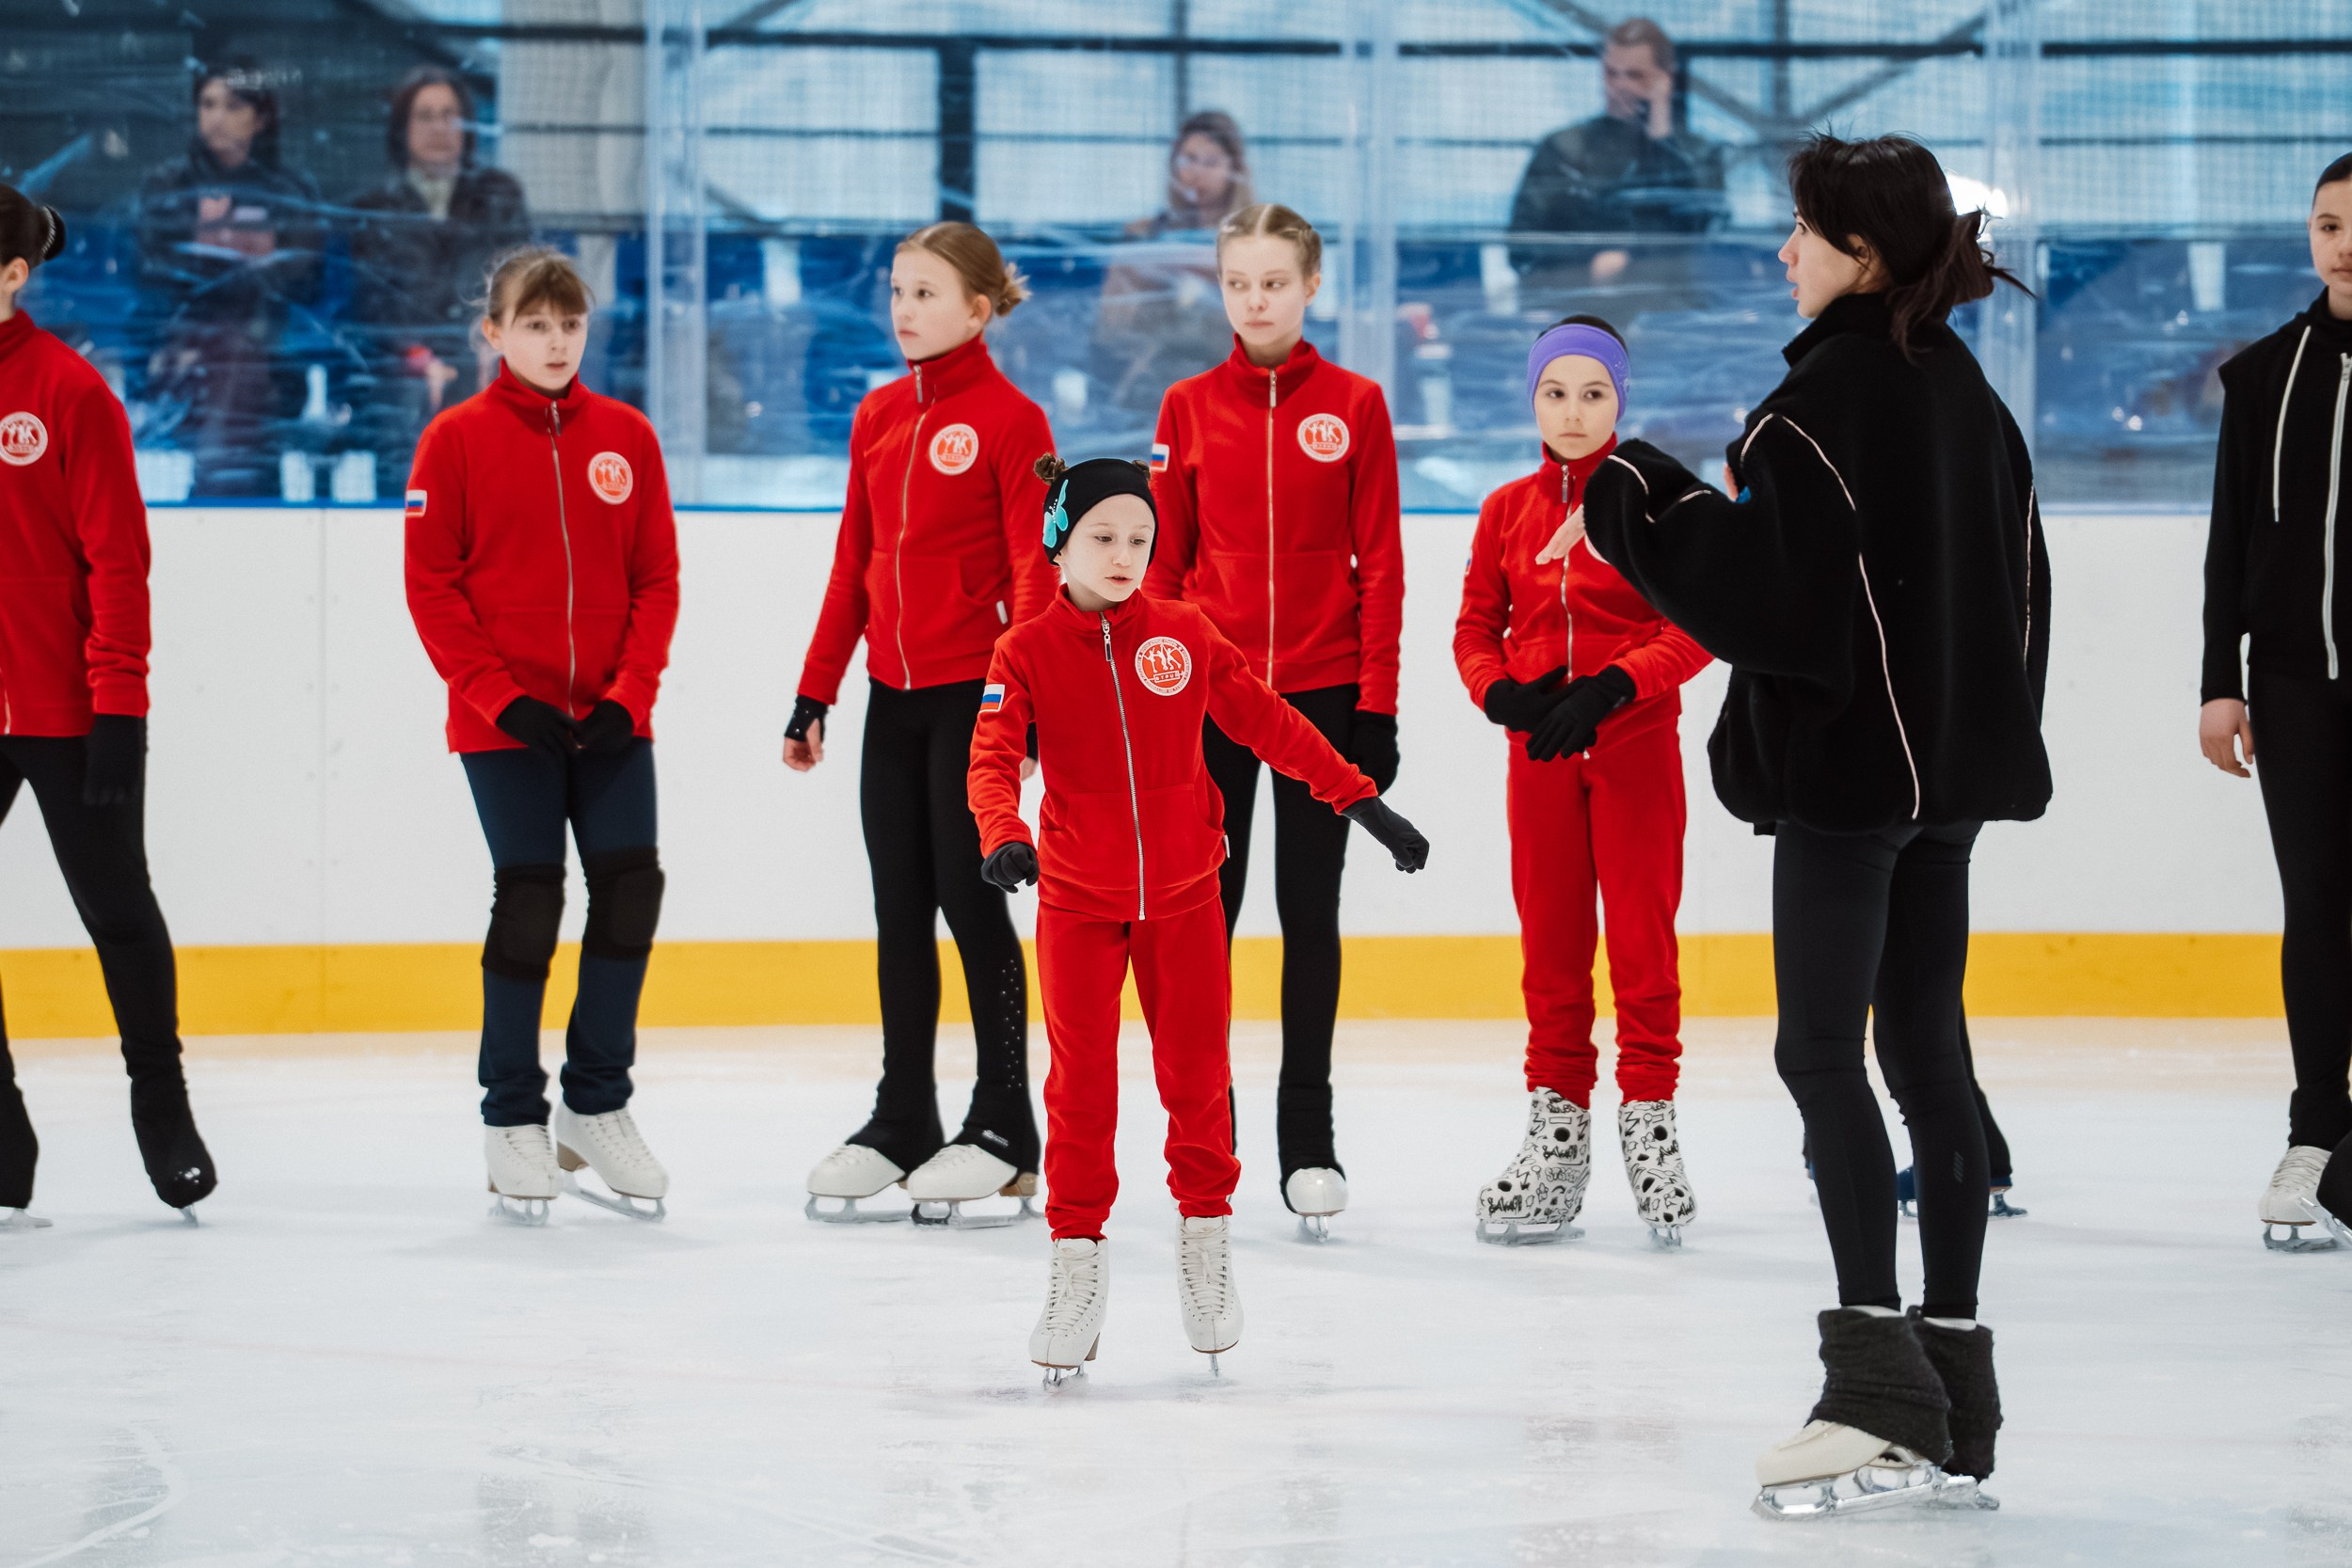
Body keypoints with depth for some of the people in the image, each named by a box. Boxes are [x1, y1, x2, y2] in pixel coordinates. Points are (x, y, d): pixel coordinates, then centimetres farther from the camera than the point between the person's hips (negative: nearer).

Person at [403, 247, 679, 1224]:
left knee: (630, 888, -2)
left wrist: (628, 695, -6)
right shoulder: (457, 440, -2)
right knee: (527, 899, -4)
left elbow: (657, 579, 6)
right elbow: (431, 588, -4)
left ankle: (597, 1106, 14)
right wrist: (505, 701, -12)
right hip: (504, 723, -3)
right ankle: (511, 1119, 9)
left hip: (611, 720, 3)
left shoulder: (625, 437, 6)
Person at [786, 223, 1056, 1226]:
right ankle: (900, 1126, 15)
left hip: (973, 691, -6)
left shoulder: (1009, 418, -8)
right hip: (893, 694, 6)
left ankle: (1004, 1134, 5)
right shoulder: (878, 418, 11)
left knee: (970, 899, -3)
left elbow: (1034, 569, -11)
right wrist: (815, 693, 13)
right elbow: (853, 564, 15)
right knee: (900, 908, 9)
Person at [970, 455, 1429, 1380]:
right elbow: (993, 755, -16)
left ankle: (1205, 1236, 22)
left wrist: (1359, 798, 0)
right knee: (1081, 1084, -1)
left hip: (1183, 893, 1)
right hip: (1078, 897, -1)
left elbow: (1268, 723, 4)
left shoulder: (1187, 637, 0)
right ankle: (1077, 1260, 10)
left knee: (1197, 1071, 4)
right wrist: (1003, 837, -36)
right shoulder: (1028, 652, -5)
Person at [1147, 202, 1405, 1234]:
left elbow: (1379, 566, 0)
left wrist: (1376, 706, -4)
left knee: (1311, 914, 3)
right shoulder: (1190, 409, 4)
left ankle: (1308, 1142, 10)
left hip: (1321, 692, -1)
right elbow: (1164, 560, 7)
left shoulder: (1354, 406, 0)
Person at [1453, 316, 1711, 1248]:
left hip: (1637, 746, -3)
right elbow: (1475, 629, 8)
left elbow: (1696, 629, -8)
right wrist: (1499, 691, -13)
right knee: (1550, 943, 6)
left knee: (1643, 937, -3)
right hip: (1540, 751, 3)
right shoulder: (1508, 510, 7)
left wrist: (1611, 687, -21)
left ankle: (1650, 1129, 6)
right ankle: (1557, 1140, 13)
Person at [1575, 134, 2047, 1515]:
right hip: (1955, 760, 9)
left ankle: (1881, 1381, -15)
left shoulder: (1831, 394, -14)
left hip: (1850, 759, -9)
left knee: (1823, 1049, -7)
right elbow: (2021, 577, 16)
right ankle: (1955, 1409, 11)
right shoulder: (1967, 392, 12)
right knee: (1926, 1050, 10)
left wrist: (1637, 497, -7)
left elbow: (1762, 574, -19)